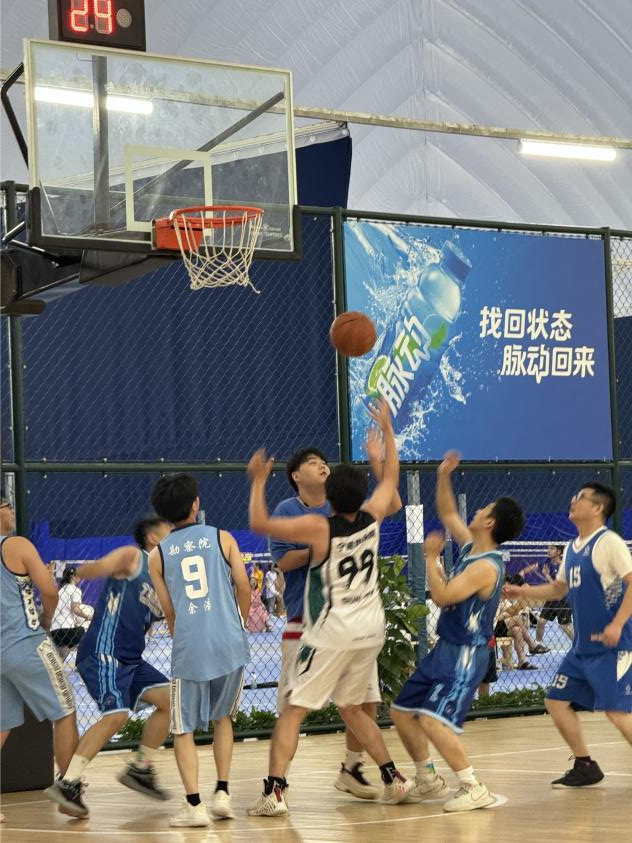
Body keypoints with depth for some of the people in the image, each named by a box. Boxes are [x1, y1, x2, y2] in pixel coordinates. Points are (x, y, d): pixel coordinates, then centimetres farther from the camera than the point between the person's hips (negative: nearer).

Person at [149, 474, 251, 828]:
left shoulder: (158, 554, 7)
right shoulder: (221, 538, 5)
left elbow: (169, 610, 11)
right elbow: (244, 587, 1)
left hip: (189, 650, -1)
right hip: (230, 645, 1)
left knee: (184, 729, 7)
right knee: (222, 717, 21)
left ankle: (194, 805, -4)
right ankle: (223, 793, 14)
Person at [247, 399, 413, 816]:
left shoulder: (318, 528, -16)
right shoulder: (371, 518, -2)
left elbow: (260, 523, -13)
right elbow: (391, 478, 17)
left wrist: (259, 480, -1)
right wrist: (388, 431, 26)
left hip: (332, 634, -6)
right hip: (370, 630, 6)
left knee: (293, 710, -2)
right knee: (352, 708, 23)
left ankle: (274, 792, -11)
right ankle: (394, 779, 23)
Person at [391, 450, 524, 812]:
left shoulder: (486, 566, -22)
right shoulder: (470, 547, 6)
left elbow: (441, 595, -27)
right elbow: (448, 514, 22)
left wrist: (431, 557, -16)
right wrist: (443, 477, 9)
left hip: (466, 654, -10)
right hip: (445, 648, 10)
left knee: (432, 720, -22)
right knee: (402, 711, 13)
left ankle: (475, 789, -15)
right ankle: (429, 781, 24)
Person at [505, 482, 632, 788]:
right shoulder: (572, 548, 14)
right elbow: (559, 589, 27)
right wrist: (523, 591, 14)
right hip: (582, 646, 9)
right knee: (556, 702, 7)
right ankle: (585, 766, 19)